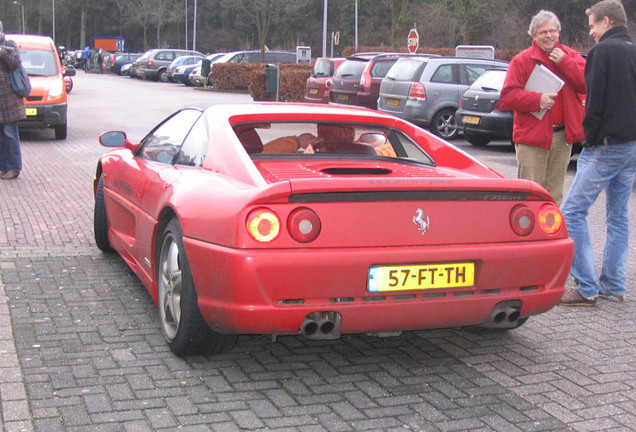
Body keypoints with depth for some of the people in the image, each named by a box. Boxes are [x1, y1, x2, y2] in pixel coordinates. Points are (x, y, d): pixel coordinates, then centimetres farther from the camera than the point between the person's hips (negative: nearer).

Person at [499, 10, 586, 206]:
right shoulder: (522, 60, 1)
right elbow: (507, 96, -6)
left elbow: (587, 84, -2)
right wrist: (537, 99, -18)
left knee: (554, 194, 11)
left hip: (563, 137, 4)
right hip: (531, 136, -4)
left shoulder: (570, 56, 11)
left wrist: (565, 63, -9)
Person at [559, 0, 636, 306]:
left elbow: (595, 100, -14)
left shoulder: (603, 51, -9)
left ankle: (587, 289, -9)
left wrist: (590, 139, -4)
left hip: (607, 145, -9)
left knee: (573, 212, -5)